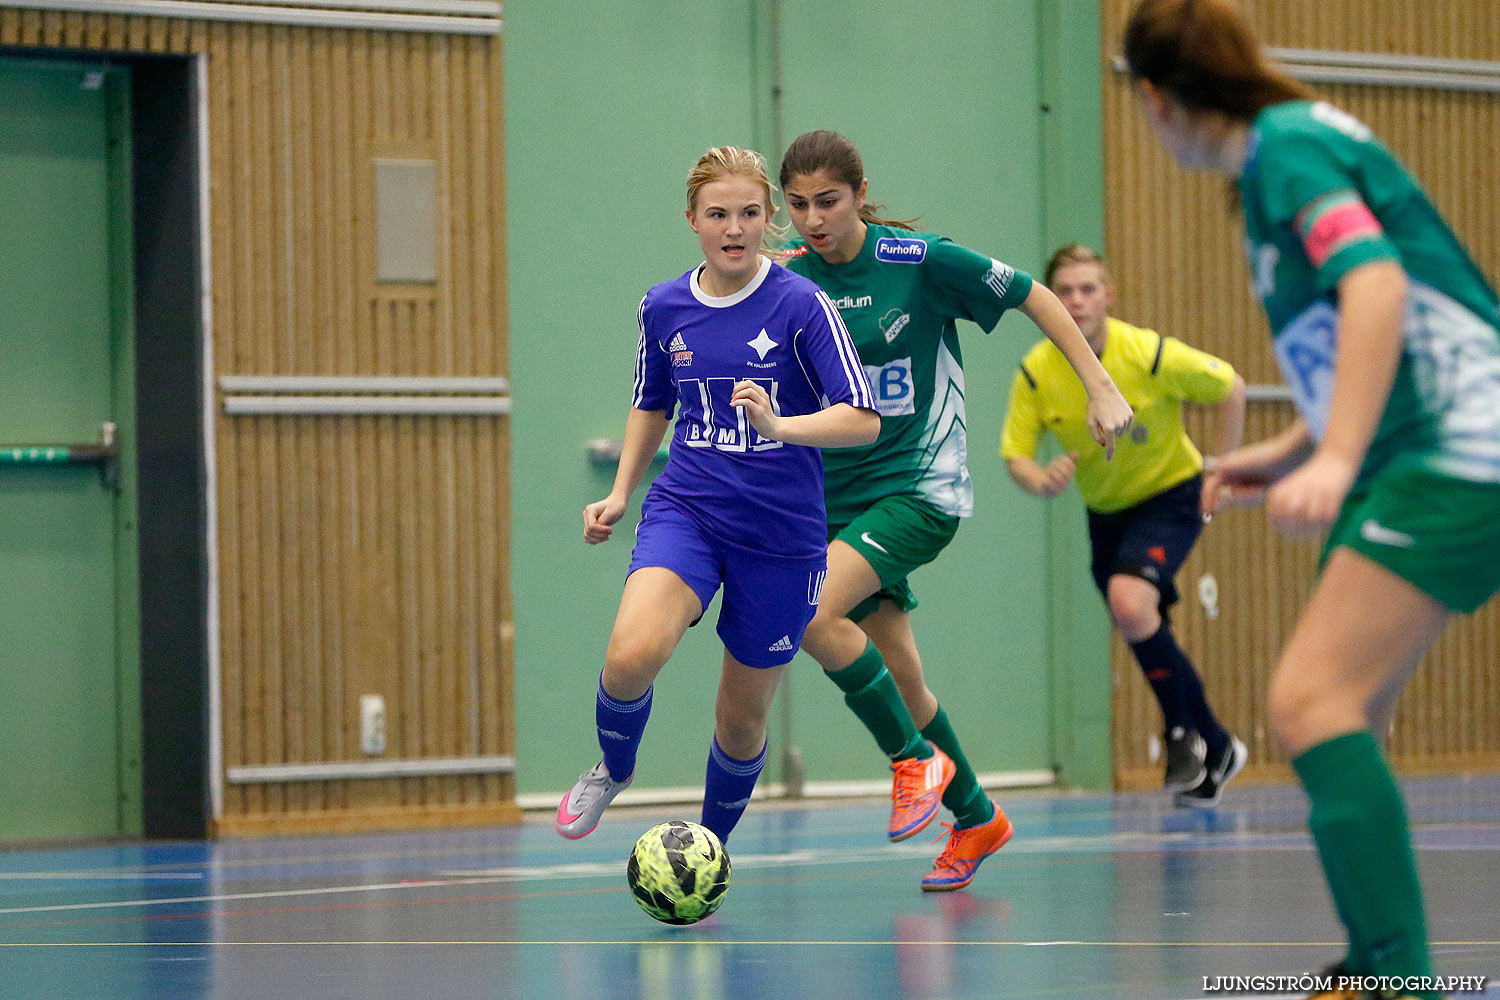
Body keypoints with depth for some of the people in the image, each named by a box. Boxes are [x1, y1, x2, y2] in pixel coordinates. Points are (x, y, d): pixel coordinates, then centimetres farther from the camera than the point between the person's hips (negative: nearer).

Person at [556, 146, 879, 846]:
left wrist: (779, 425, -31)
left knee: (742, 718, 7)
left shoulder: (800, 304, -10)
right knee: (631, 655, -26)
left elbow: (863, 420, -15)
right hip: (685, 510, 2)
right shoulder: (662, 308, 4)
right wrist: (621, 491, 12)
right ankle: (613, 767, 6)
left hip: (782, 532, -2)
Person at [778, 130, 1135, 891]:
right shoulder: (787, 272, 0)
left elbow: (1035, 298, -2)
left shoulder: (920, 261, -11)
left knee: (813, 613, -26)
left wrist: (1100, 388, -4)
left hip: (920, 487, -5)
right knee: (898, 680, 9)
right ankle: (975, 817, 29)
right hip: (838, 495, 5)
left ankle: (919, 761, -8)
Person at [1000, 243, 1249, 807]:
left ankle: (1183, 732, -10)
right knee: (1146, 635, 12)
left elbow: (1230, 388, -8)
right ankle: (1215, 749, 34)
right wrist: (1042, 480, -35)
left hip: (1171, 494, -5)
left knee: (1129, 603, -29)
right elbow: (1015, 455, -12)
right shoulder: (1036, 373, -16)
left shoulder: (1150, 355, -24)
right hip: (1106, 511, 5)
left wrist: (1223, 471, -7)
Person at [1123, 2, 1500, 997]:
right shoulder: (1278, 154, 18)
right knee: (1336, 720, 14)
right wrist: (1287, 454, 30)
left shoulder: (1290, 142, -11)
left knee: (1312, 701, -21)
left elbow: (1376, 282, -27)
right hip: (1401, 466, 10)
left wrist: (1334, 459, -37)